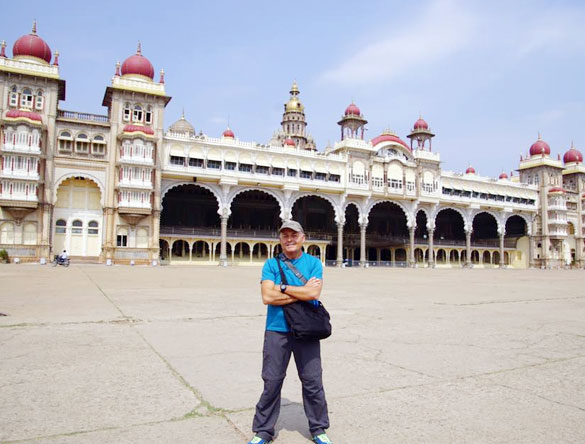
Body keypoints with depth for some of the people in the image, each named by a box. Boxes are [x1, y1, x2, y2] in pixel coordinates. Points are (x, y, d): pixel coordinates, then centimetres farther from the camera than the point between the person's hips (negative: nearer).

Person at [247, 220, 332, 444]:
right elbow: (267, 297, -11)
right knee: (271, 382, 7)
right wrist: (302, 292, -11)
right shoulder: (271, 264, 3)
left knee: (313, 382, 9)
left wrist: (283, 288, -10)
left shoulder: (314, 263, 3)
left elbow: (314, 293, -13)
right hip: (276, 331, 0)